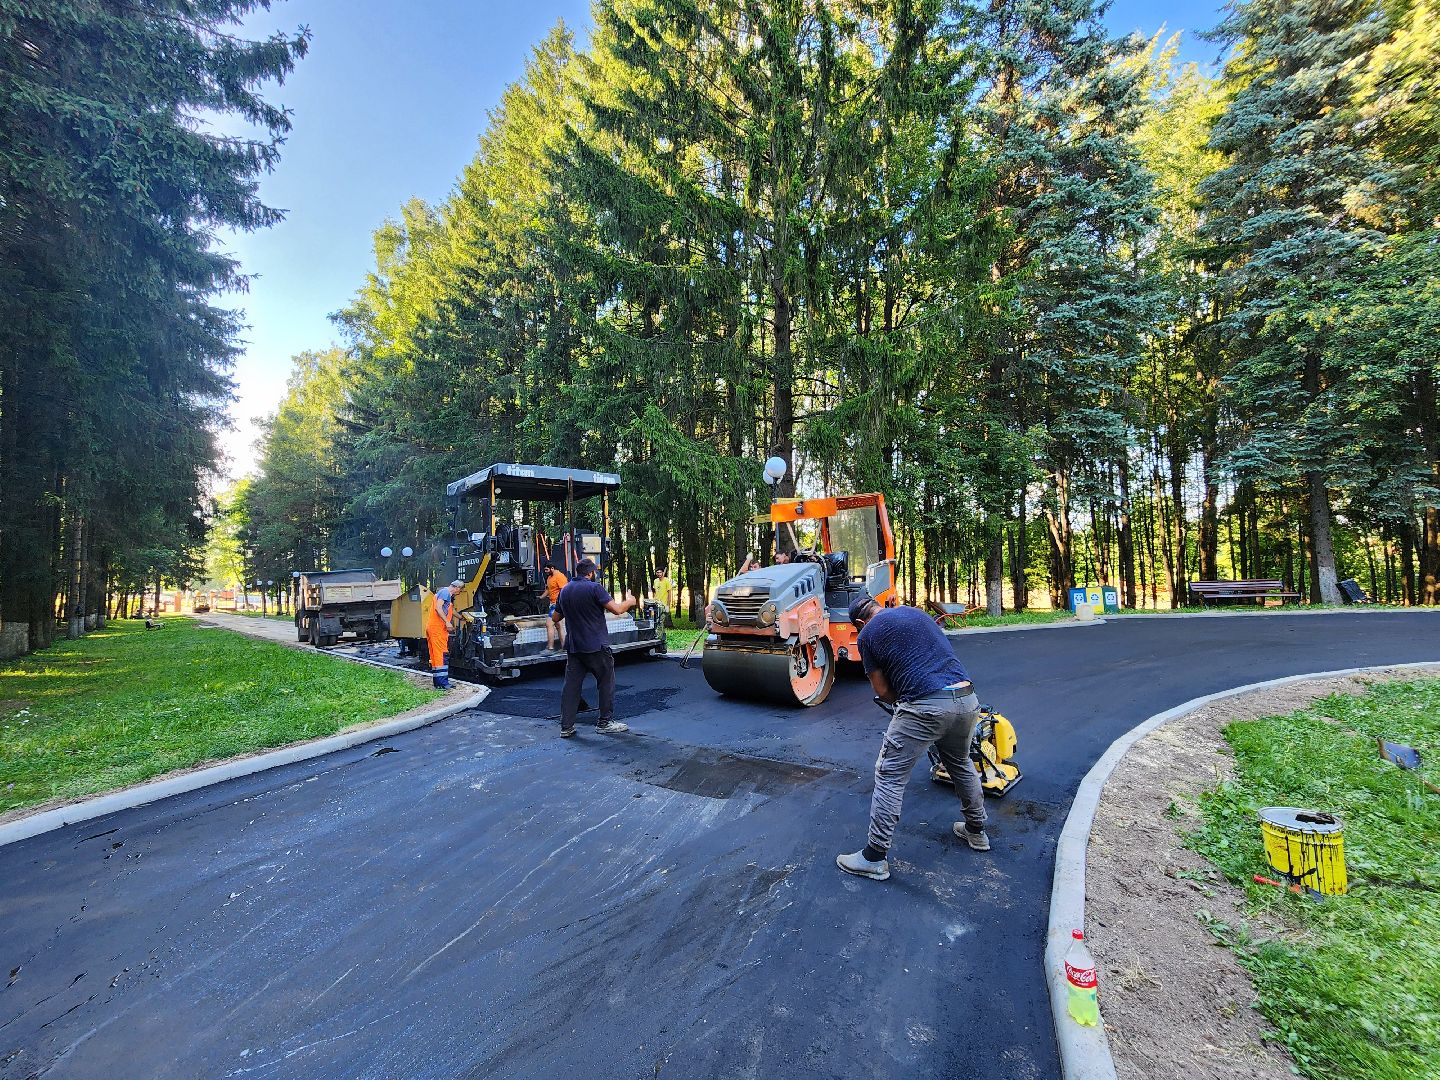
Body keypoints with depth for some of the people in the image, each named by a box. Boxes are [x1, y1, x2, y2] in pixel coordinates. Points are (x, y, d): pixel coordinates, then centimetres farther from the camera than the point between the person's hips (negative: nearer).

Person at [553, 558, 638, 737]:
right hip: (596, 646, -6)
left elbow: (555, 618, 19)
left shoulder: (565, 591, 9)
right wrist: (629, 602, 1)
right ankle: (605, 722, 12)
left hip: (573, 647, 6)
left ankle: (566, 726, 9)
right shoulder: (594, 587, -11)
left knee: (571, 684, 8)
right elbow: (617, 609, -18)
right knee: (607, 682, 7)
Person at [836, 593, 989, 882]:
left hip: (927, 707, -6)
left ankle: (875, 857, 11)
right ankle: (976, 830, 47)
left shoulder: (867, 634, 5)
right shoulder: (917, 613, 21)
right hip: (967, 699, 7)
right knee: (961, 763, 31)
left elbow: (882, 690, 6)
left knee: (889, 777, 6)